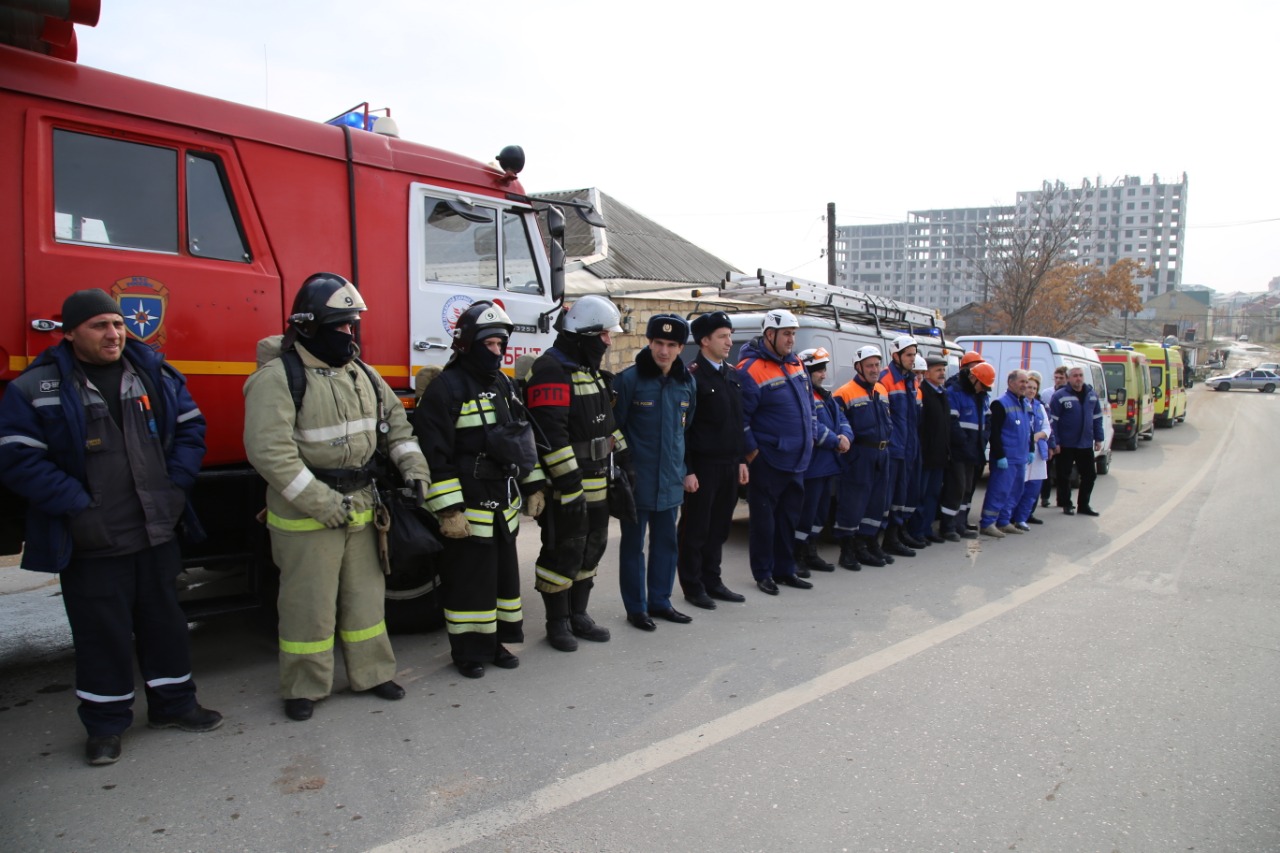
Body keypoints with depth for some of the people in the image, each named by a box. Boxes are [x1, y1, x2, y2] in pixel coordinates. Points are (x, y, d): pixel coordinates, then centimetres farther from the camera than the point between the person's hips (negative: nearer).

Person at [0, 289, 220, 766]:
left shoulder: (154, 373, 5)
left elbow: (189, 428, 10)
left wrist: (175, 488, -1)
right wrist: (77, 508, -16)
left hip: (156, 532, 4)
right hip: (90, 542, -4)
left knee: (164, 620, 15)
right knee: (101, 634, 6)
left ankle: (172, 703, 31)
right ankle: (106, 724, 23)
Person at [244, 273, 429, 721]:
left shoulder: (360, 373, 8)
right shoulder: (279, 377, -15)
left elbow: (395, 420, 18)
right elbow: (268, 450, -21)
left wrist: (413, 466, 4)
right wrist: (319, 501, -23)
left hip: (359, 507, 7)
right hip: (304, 514, -7)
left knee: (364, 593, 15)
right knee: (308, 603, 3)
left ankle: (371, 672, 29)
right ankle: (302, 687, 20)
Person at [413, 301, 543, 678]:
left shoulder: (504, 385, 12)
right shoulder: (445, 389, -13)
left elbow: (524, 438, 19)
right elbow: (434, 455, -17)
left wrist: (533, 486, 15)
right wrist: (448, 511, -19)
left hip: (505, 506, 8)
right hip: (470, 507, -8)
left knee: (505, 573, 15)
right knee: (470, 580, 1)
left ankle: (497, 640, 28)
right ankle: (469, 651, 15)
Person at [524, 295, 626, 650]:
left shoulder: (591, 370, 15)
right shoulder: (550, 371, -17)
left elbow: (607, 420, 24)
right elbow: (552, 434, -24)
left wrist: (624, 457, 20)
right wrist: (569, 484, -26)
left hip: (597, 482, 10)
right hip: (565, 485, -10)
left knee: (591, 548, 16)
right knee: (563, 551, 0)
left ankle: (578, 615, 28)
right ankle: (558, 623, 15)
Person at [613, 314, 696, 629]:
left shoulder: (686, 383, 7)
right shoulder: (629, 379, -11)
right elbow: (615, 428, -9)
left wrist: (687, 470, 16)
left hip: (670, 481, 6)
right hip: (637, 479, -5)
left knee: (666, 542, 14)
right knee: (633, 543, 6)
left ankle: (660, 601, 28)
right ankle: (636, 607, 17)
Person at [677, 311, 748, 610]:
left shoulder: (733, 375, 12)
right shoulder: (691, 376, -11)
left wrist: (741, 460, 14)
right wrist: (687, 470, -16)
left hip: (729, 465, 7)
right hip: (703, 467, -7)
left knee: (718, 528, 14)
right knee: (695, 529, 4)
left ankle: (712, 582, 25)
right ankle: (693, 586, 15)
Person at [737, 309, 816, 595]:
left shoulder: (795, 364, 11)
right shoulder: (751, 370, -15)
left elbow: (808, 403, 22)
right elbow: (740, 417, -16)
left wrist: (808, 440, 18)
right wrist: (751, 451, -14)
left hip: (797, 461, 8)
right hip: (768, 461, -8)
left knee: (789, 517, 15)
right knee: (764, 519, 2)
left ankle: (784, 570, 27)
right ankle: (763, 573, 15)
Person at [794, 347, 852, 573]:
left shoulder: (825, 396, 19)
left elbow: (841, 419, 14)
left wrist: (845, 437, -7)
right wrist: (836, 441, -15)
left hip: (829, 463, 10)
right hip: (811, 464, -10)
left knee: (821, 511, 16)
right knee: (806, 511, -8)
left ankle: (811, 554, 26)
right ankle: (797, 557, 1)